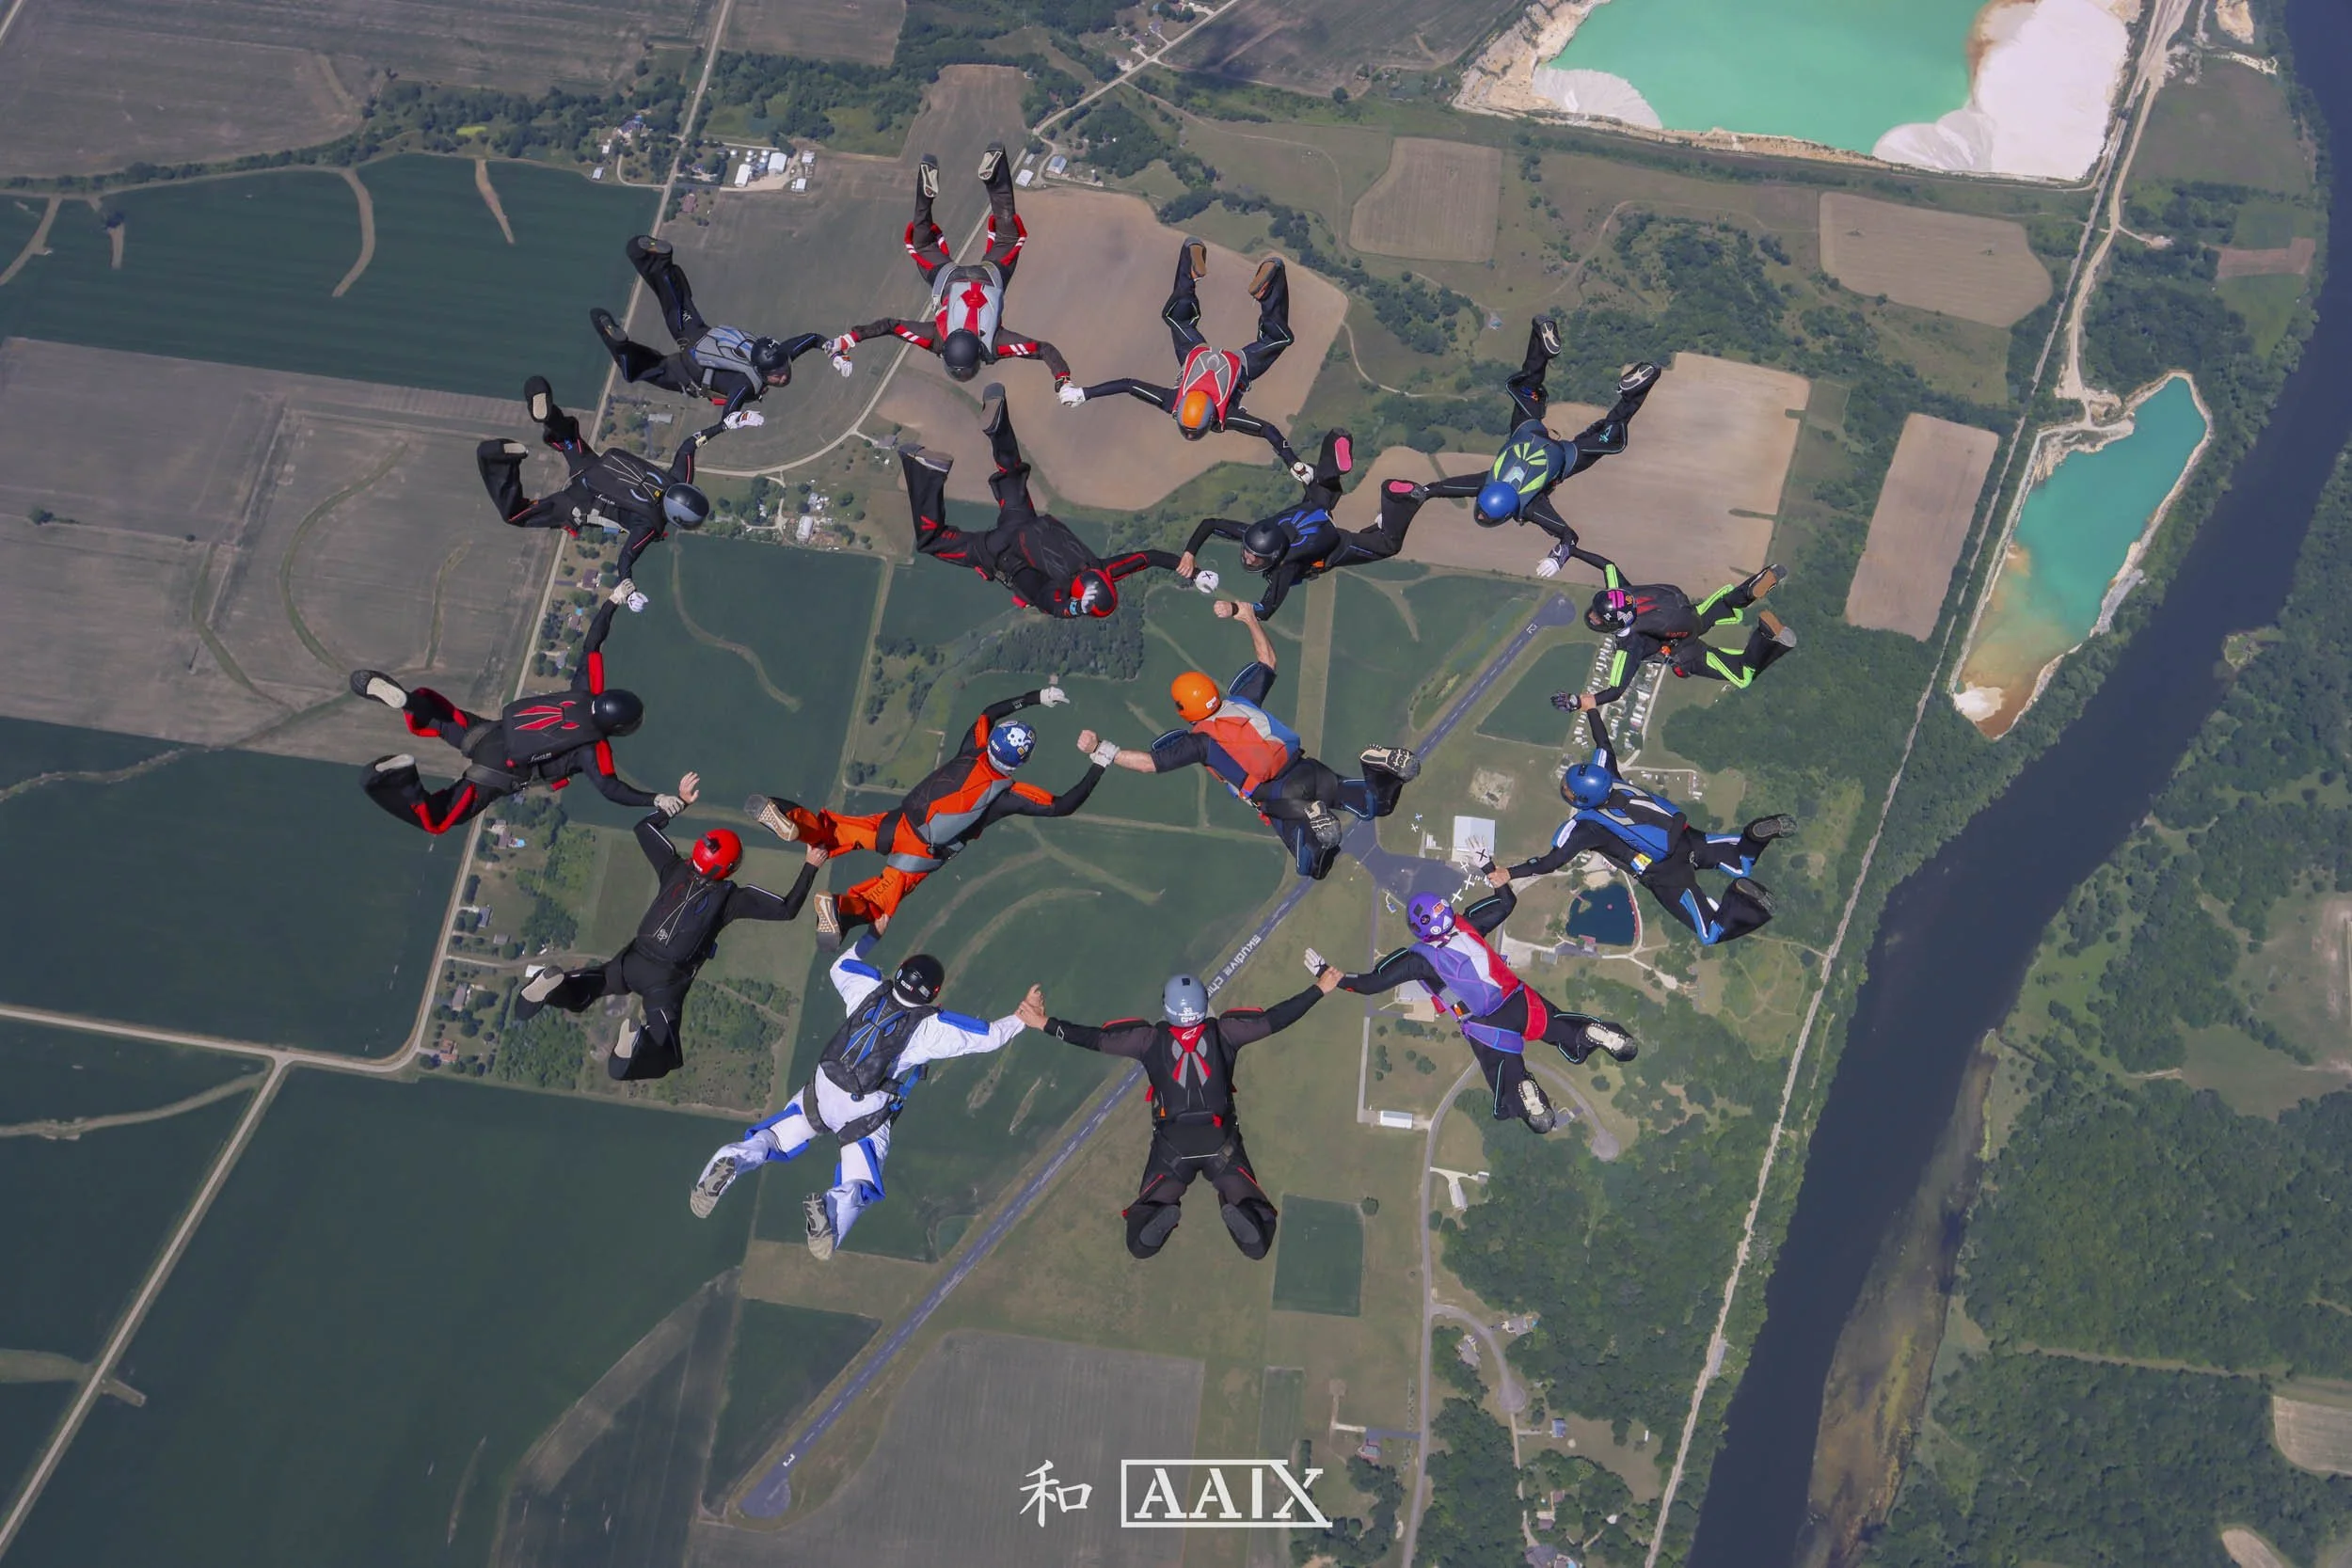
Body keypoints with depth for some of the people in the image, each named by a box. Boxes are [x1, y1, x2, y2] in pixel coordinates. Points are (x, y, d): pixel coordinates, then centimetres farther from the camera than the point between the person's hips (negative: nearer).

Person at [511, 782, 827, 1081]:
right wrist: (811, 867, 10)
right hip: (668, 979, -4)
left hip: (633, 959, 4)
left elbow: (644, 828, 24)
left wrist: (680, 801, 31)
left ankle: (556, 985, -13)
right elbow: (787, 909, 2)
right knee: (665, 1057, -3)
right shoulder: (732, 897, -2)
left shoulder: (675, 869, 9)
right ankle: (641, 1040, -38)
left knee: (578, 995, 23)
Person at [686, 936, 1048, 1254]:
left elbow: (841, 966, 23)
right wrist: (1023, 1018, 11)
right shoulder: (934, 1027, -9)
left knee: (768, 1140, 13)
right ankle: (832, 1207, -34)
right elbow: (991, 1036, -4)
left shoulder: (868, 990, 1)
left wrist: (871, 935, 34)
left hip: (820, 1093, 4)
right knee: (859, 1188, 1)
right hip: (865, 1116, -4)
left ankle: (731, 1162, -18)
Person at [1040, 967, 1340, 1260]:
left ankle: (1164, 1213, -20)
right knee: (1256, 1246, 6)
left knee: (1140, 1245, 10)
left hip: (1172, 1147, 0)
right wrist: (1320, 989, 7)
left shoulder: (1150, 1039, -5)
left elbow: (1097, 1039, -3)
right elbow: (1273, 1019, -1)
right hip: (1221, 1144, 0)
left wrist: (1045, 1023, 7)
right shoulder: (1224, 1032, -4)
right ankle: (1238, 1211, -26)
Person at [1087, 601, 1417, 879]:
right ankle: (1381, 768, -19)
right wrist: (1250, 619, 30)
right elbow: (1267, 660, 25)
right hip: (1308, 771, 5)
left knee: (1314, 868, -1)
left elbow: (1149, 763, -2)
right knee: (1376, 804, 16)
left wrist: (1101, 750, 5)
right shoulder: (1242, 700, 11)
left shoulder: (1200, 741, -1)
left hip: (1278, 799, -5)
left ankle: (1310, 819, -33)